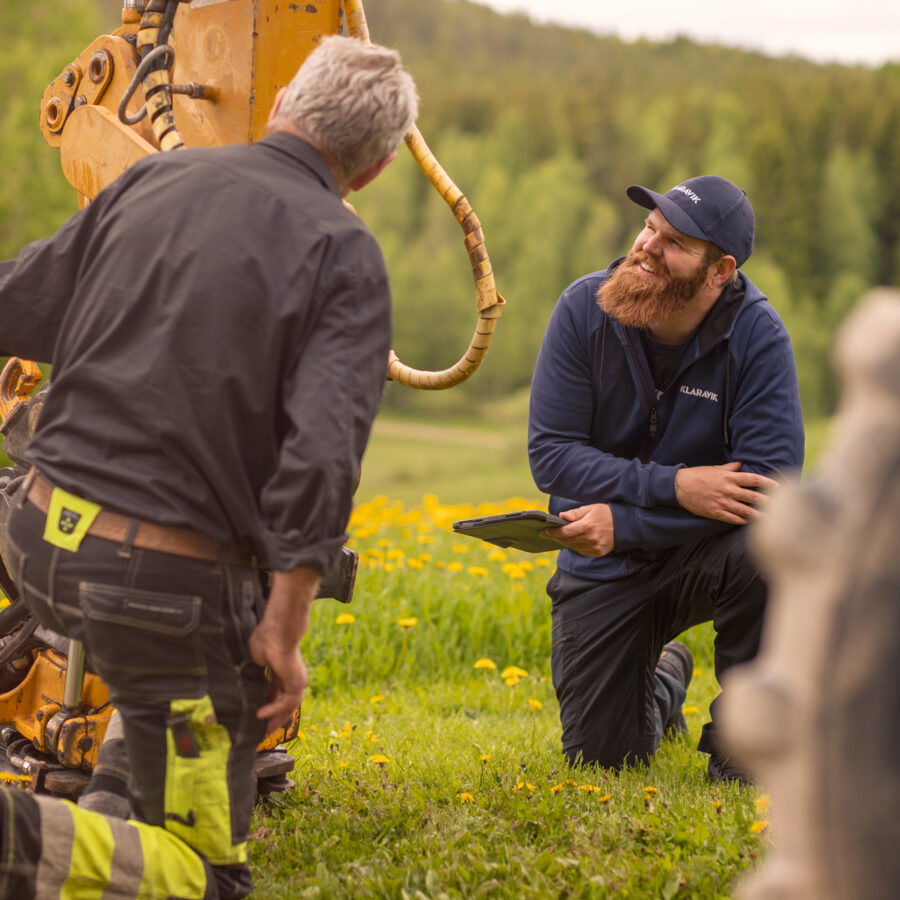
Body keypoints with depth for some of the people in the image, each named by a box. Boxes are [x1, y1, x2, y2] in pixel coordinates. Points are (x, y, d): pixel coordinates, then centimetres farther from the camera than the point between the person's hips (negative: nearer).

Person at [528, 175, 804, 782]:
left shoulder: (758, 334, -19)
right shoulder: (584, 309, -14)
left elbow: (771, 481, -26)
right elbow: (550, 454, -16)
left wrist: (623, 523, -28)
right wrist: (674, 487, -30)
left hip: (703, 551, -2)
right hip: (604, 565, 2)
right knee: (600, 755, -1)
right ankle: (662, 681, 38)